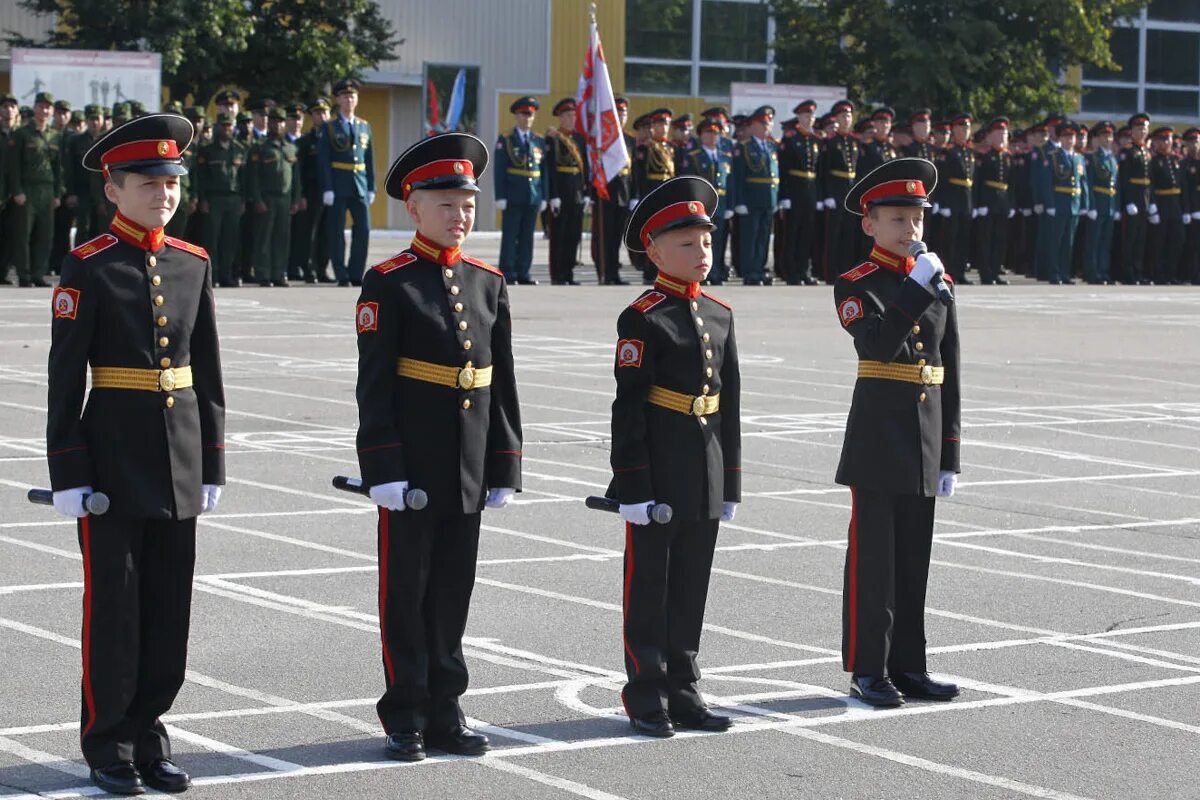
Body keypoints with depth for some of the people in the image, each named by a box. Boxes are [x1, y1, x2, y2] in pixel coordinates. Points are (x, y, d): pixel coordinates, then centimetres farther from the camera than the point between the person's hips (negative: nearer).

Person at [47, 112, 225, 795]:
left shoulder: (194, 265, 7)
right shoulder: (88, 267, -7)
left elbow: (209, 372, 11)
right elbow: (64, 379, -8)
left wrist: (212, 464, 8)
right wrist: (68, 474, -11)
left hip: (180, 460, 5)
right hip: (114, 460, -5)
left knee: (170, 606, 8)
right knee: (114, 605, 2)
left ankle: (147, 732, 20)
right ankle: (108, 744, 14)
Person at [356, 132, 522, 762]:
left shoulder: (488, 283, 9)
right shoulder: (389, 284, -7)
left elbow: (503, 382, 11)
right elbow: (374, 386, -10)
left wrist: (505, 467, 8)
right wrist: (384, 469, -15)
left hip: (468, 471, 5)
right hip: (412, 467, -5)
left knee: (454, 590, 11)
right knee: (407, 590, 4)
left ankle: (445, 710, 19)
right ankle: (406, 717, 11)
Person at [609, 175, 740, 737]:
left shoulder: (720, 316, 10)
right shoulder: (643, 320, -10)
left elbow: (730, 404, 14)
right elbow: (628, 409, -12)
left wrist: (731, 482, 12)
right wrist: (632, 487, -16)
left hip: (706, 476, 6)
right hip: (657, 474, -6)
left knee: (692, 584, 12)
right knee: (648, 583, 3)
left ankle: (682, 690, 20)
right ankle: (646, 696, 10)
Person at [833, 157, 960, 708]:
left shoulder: (938, 285, 10)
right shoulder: (856, 286, -4)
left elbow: (950, 376, 12)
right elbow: (877, 342, -24)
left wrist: (949, 457, 9)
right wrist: (916, 287, -27)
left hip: (925, 447, 5)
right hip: (877, 440, -5)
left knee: (913, 558, 9)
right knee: (872, 556, -1)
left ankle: (907, 666, 17)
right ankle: (867, 670, 5)